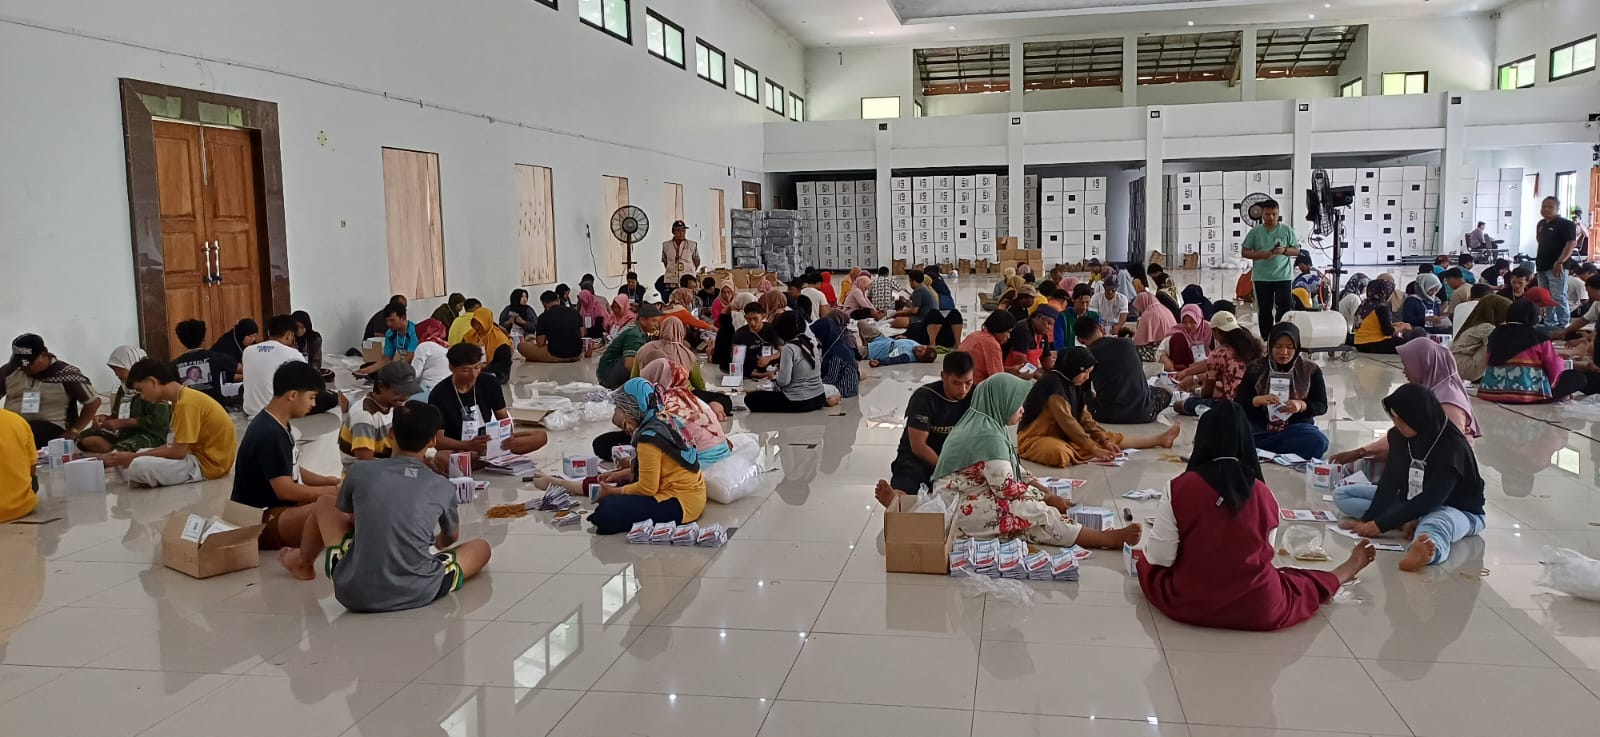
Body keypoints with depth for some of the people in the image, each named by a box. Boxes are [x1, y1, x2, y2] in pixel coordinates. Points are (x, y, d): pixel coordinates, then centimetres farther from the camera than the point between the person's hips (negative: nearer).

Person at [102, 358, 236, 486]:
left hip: (209, 464, -10)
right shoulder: (184, 398, 11)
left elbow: (178, 452, -20)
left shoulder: (186, 402, -20)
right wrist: (136, 455, 2)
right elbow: (176, 446, 11)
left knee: (137, 467, -24)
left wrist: (134, 457, -10)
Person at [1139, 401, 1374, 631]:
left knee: (1145, 563, 28)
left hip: (1189, 603, -2)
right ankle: (1343, 574, 63)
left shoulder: (1180, 488, -14)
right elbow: (1266, 555, 8)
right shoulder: (1264, 494, -4)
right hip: (1259, 608, 2)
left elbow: (1160, 558, -11)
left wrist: (1156, 531, 11)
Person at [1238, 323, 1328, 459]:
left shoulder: (1311, 370, 5)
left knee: (1318, 441, -34)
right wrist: (1258, 400, -18)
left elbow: (1322, 406, 4)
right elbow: (1238, 403, 4)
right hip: (1260, 428, -2)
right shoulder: (1255, 369, 6)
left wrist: (1301, 406, -17)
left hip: (1297, 428, 2)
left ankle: (1261, 453, -24)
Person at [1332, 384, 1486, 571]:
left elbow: (1430, 500, -31)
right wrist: (1369, 519, -23)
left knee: (1435, 524, -44)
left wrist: (1381, 525, -35)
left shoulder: (1452, 446, -25)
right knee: (1341, 495, -1)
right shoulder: (1399, 436, -7)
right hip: (1409, 502, 8)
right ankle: (1411, 523, -23)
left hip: (1458, 510, -8)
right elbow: (1389, 482, -8)